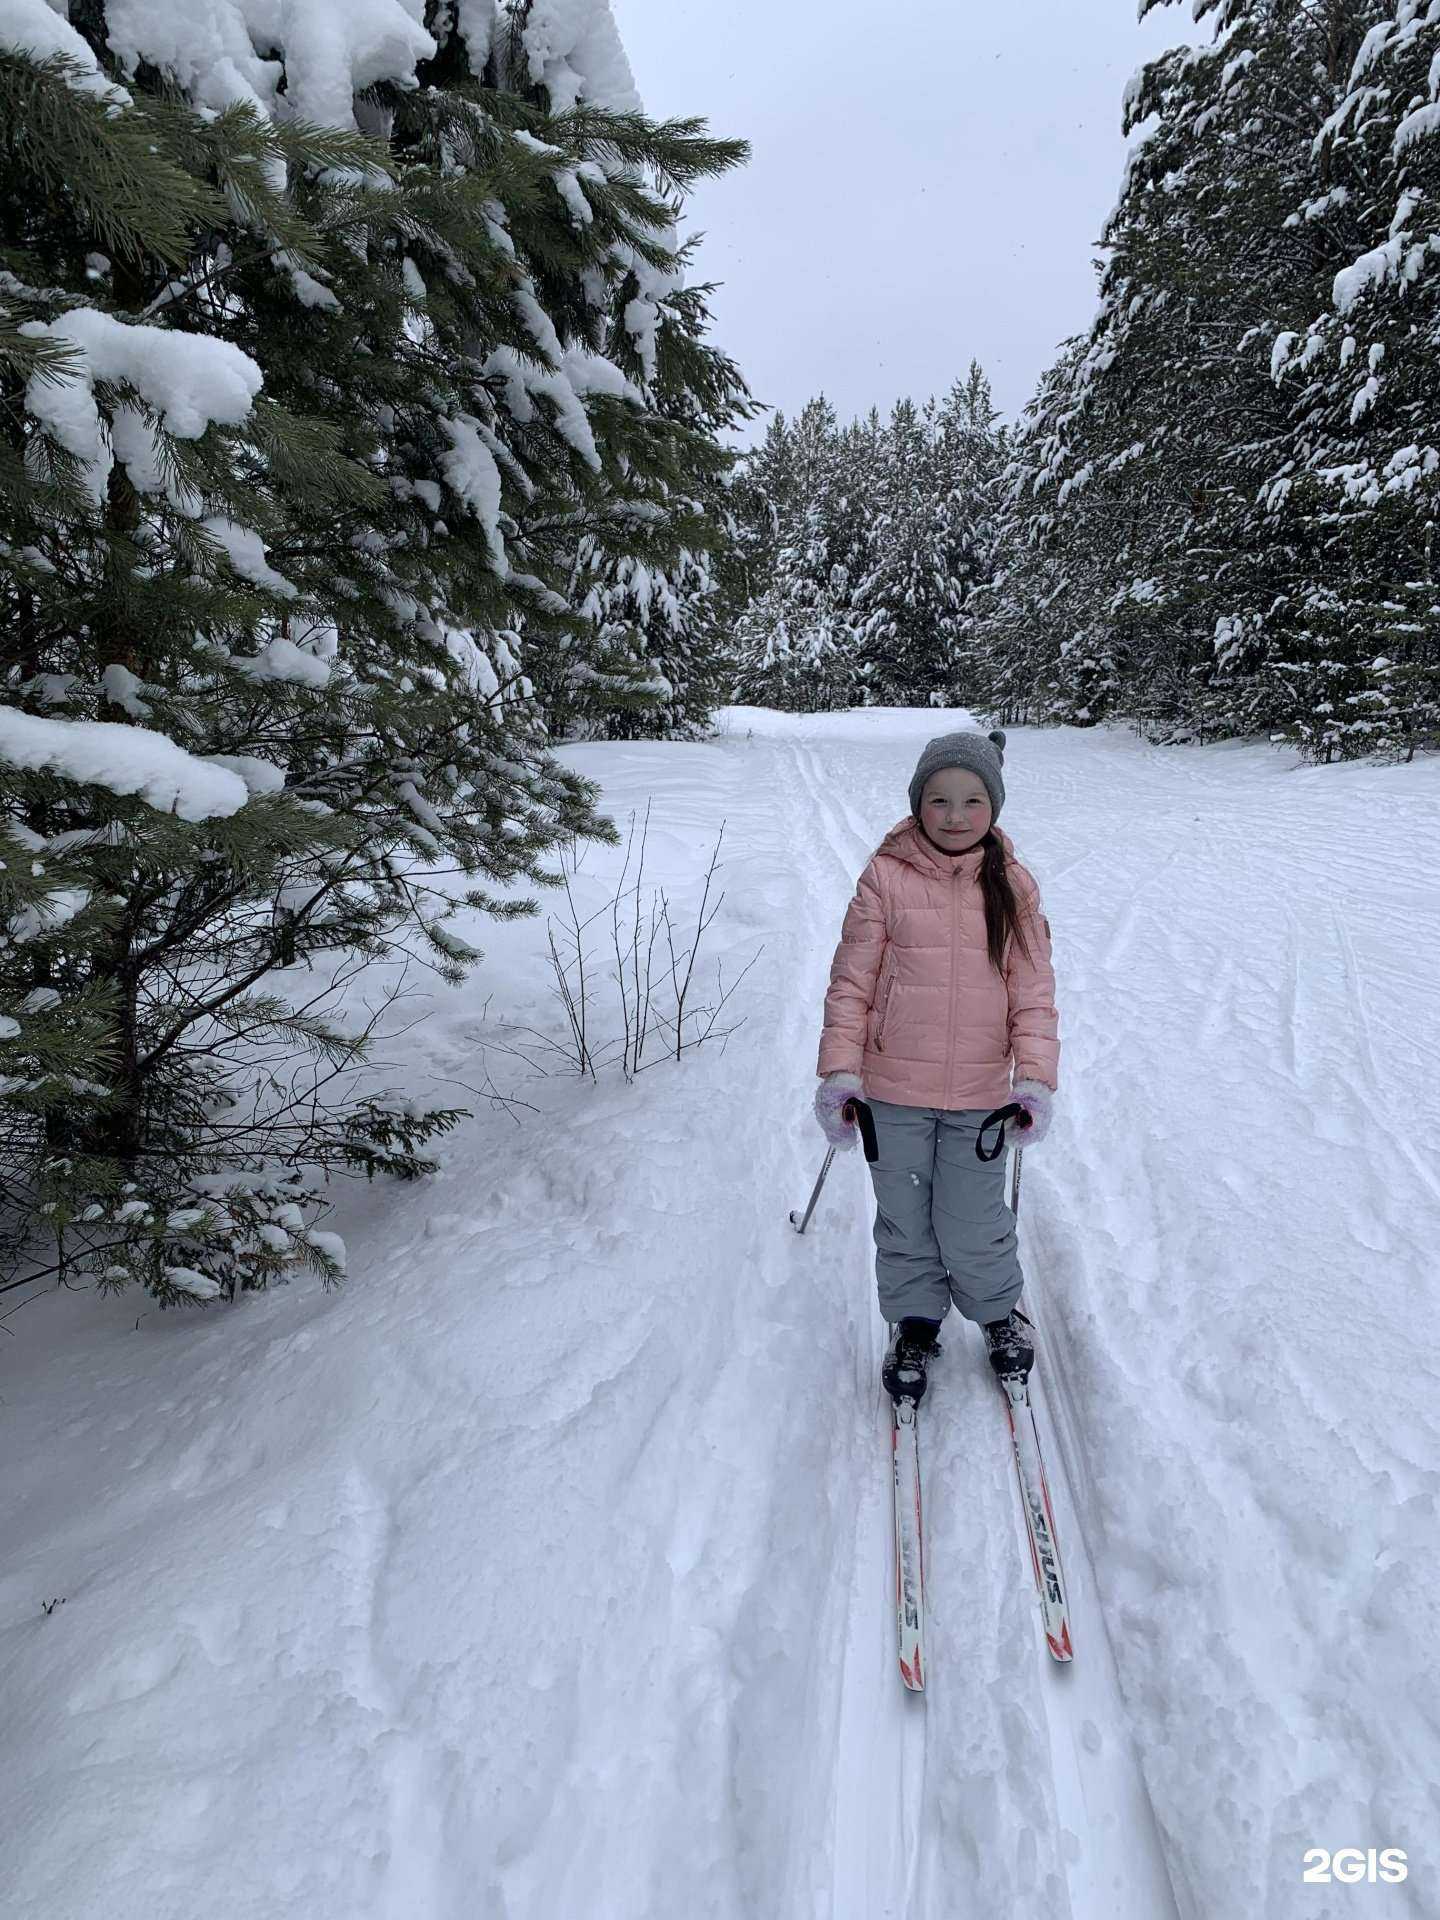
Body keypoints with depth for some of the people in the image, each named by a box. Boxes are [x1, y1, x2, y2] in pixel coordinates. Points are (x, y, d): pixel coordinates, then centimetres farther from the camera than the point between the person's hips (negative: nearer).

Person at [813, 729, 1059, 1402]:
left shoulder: (1012, 887, 0)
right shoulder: (885, 878, -6)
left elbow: (1034, 992, 0)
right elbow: (851, 981, -4)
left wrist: (1036, 1078, -10)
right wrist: (840, 1071, -10)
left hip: (980, 1095, 0)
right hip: (894, 1092, 0)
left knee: (971, 1227, 6)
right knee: (903, 1221, 14)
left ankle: (999, 1311, 38)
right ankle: (914, 1324, 40)